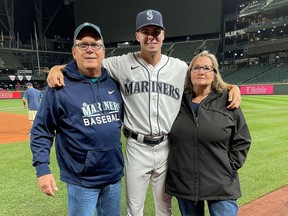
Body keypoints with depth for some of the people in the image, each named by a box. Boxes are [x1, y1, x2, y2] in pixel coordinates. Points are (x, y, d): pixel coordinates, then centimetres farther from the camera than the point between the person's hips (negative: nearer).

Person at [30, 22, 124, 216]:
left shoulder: (114, 82, 3)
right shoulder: (59, 86, -12)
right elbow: (41, 130, -8)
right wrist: (42, 168, -14)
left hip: (114, 175, 5)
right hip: (82, 180, -5)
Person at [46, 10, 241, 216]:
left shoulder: (180, 67, 2)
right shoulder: (123, 64, -4)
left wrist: (232, 87, -5)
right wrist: (57, 69, -19)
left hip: (167, 148, 2)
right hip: (137, 148, -1)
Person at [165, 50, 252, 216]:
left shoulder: (227, 101, -3)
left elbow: (242, 141, 1)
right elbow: (169, 138, 13)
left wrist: (230, 168, -5)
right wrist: (176, 166, 6)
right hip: (183, 183, 3)